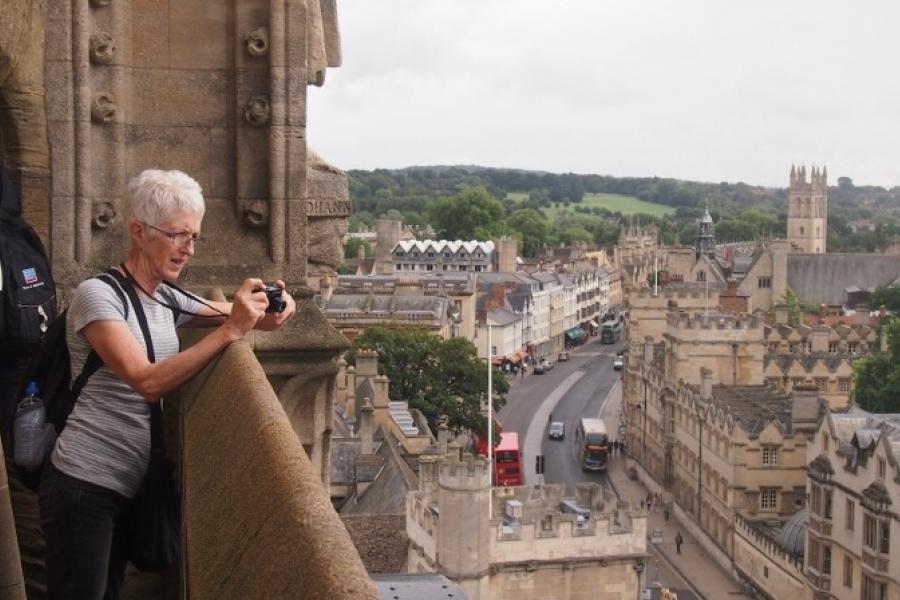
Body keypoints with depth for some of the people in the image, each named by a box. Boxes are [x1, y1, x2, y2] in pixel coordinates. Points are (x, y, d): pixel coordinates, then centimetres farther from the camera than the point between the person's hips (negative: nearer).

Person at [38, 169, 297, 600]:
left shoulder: (167, 301, 9)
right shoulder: (97, 295, -13)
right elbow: (148, 382, -24)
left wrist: (266, 314, -5)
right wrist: (230, 331, -28)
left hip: (129, 485, 8)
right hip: (83, 484, -7)